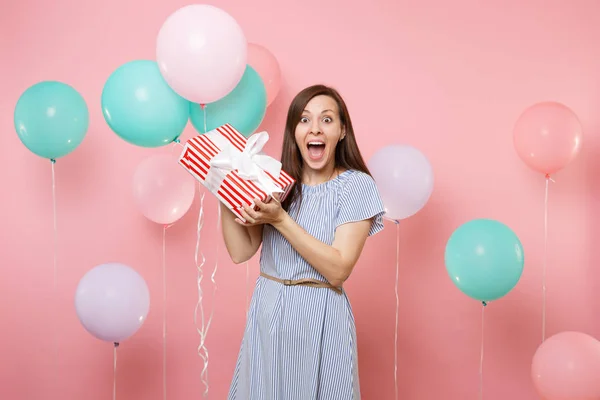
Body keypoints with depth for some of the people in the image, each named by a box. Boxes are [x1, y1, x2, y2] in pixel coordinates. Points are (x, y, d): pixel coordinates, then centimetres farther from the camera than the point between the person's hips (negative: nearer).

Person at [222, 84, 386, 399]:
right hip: (267, 313, 4)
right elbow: (240, 252, -3)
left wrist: (280, 219, -22)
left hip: (321, 317, -3)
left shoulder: (356, 185, -8)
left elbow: (338, 270, -17)